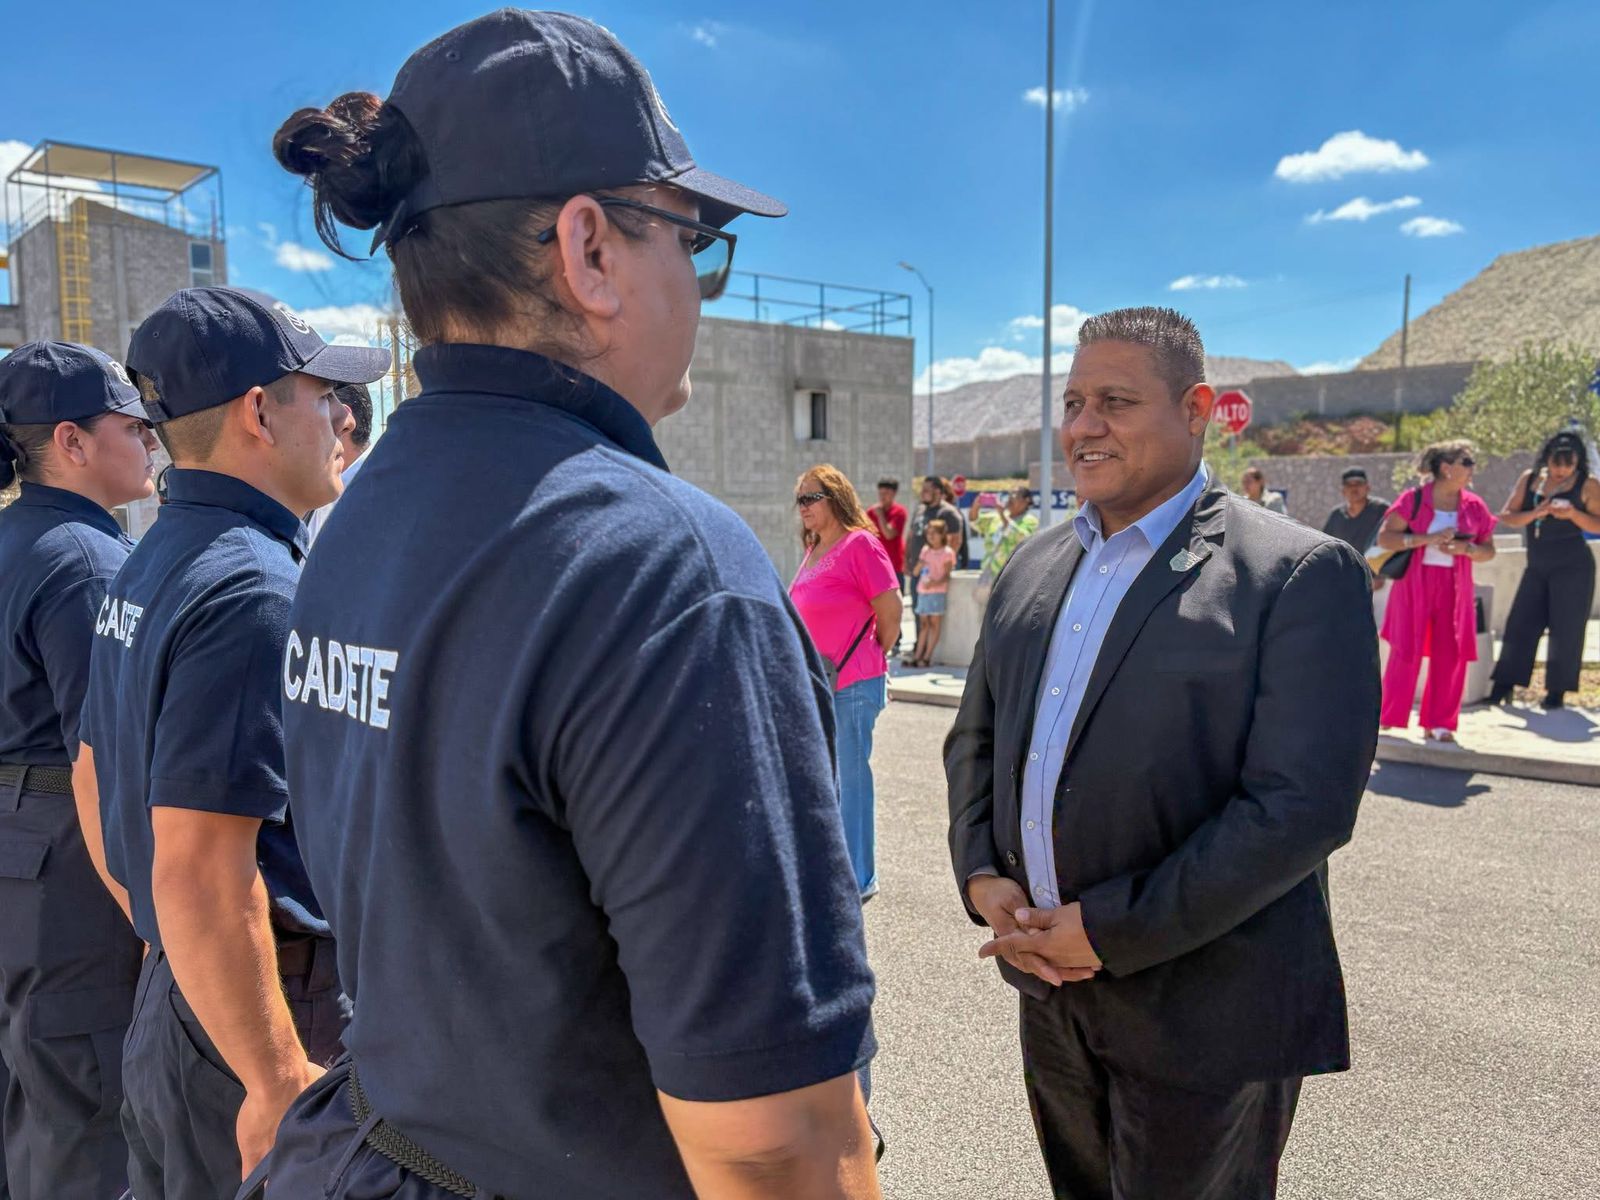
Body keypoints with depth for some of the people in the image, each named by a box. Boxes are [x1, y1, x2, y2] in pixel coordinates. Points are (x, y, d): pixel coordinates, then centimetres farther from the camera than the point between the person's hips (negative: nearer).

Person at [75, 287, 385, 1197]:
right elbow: (200, 873, -28)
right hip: (249, 1018, -9)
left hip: (171, 1008, 9)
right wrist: (281, 1084, -23)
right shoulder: (253, 587, -23)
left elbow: (95, 778, 18)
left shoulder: (148, 569, 8)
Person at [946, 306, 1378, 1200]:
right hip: (1050, 992, 6)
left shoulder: (1301, 574, -14)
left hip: (1203, 1021, -5)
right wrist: (980, 875, -5)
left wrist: (1111, 930, -20)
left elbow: (1304, 807, -21)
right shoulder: (1032, 568, 6)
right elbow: (976, 739, 12)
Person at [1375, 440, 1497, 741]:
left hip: (1454, 588, 4)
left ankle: (1438, 723, 13)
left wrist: (1465, 549, -10)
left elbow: (1488, 551, 12)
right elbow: (1384, 538, -9)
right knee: (1406, 652, -2)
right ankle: (1389, 717, 10)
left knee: (1451, 656, 2)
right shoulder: (1413, 499, -5)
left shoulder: (1474, 506, 7)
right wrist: (1428, 538, -18)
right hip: (1414, 584, -4)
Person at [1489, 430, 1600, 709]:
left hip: (1572, 567, -4)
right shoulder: (1530, 478, 5)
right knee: (1520, 624, 4)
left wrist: (1572, 513, -22)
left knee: (1565, 630, -1)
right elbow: (1506, 516, 1)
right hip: (1537, 566, 4)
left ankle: (1557, 691, 10)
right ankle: (1503, 686, 12)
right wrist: (1535, 514, -16)